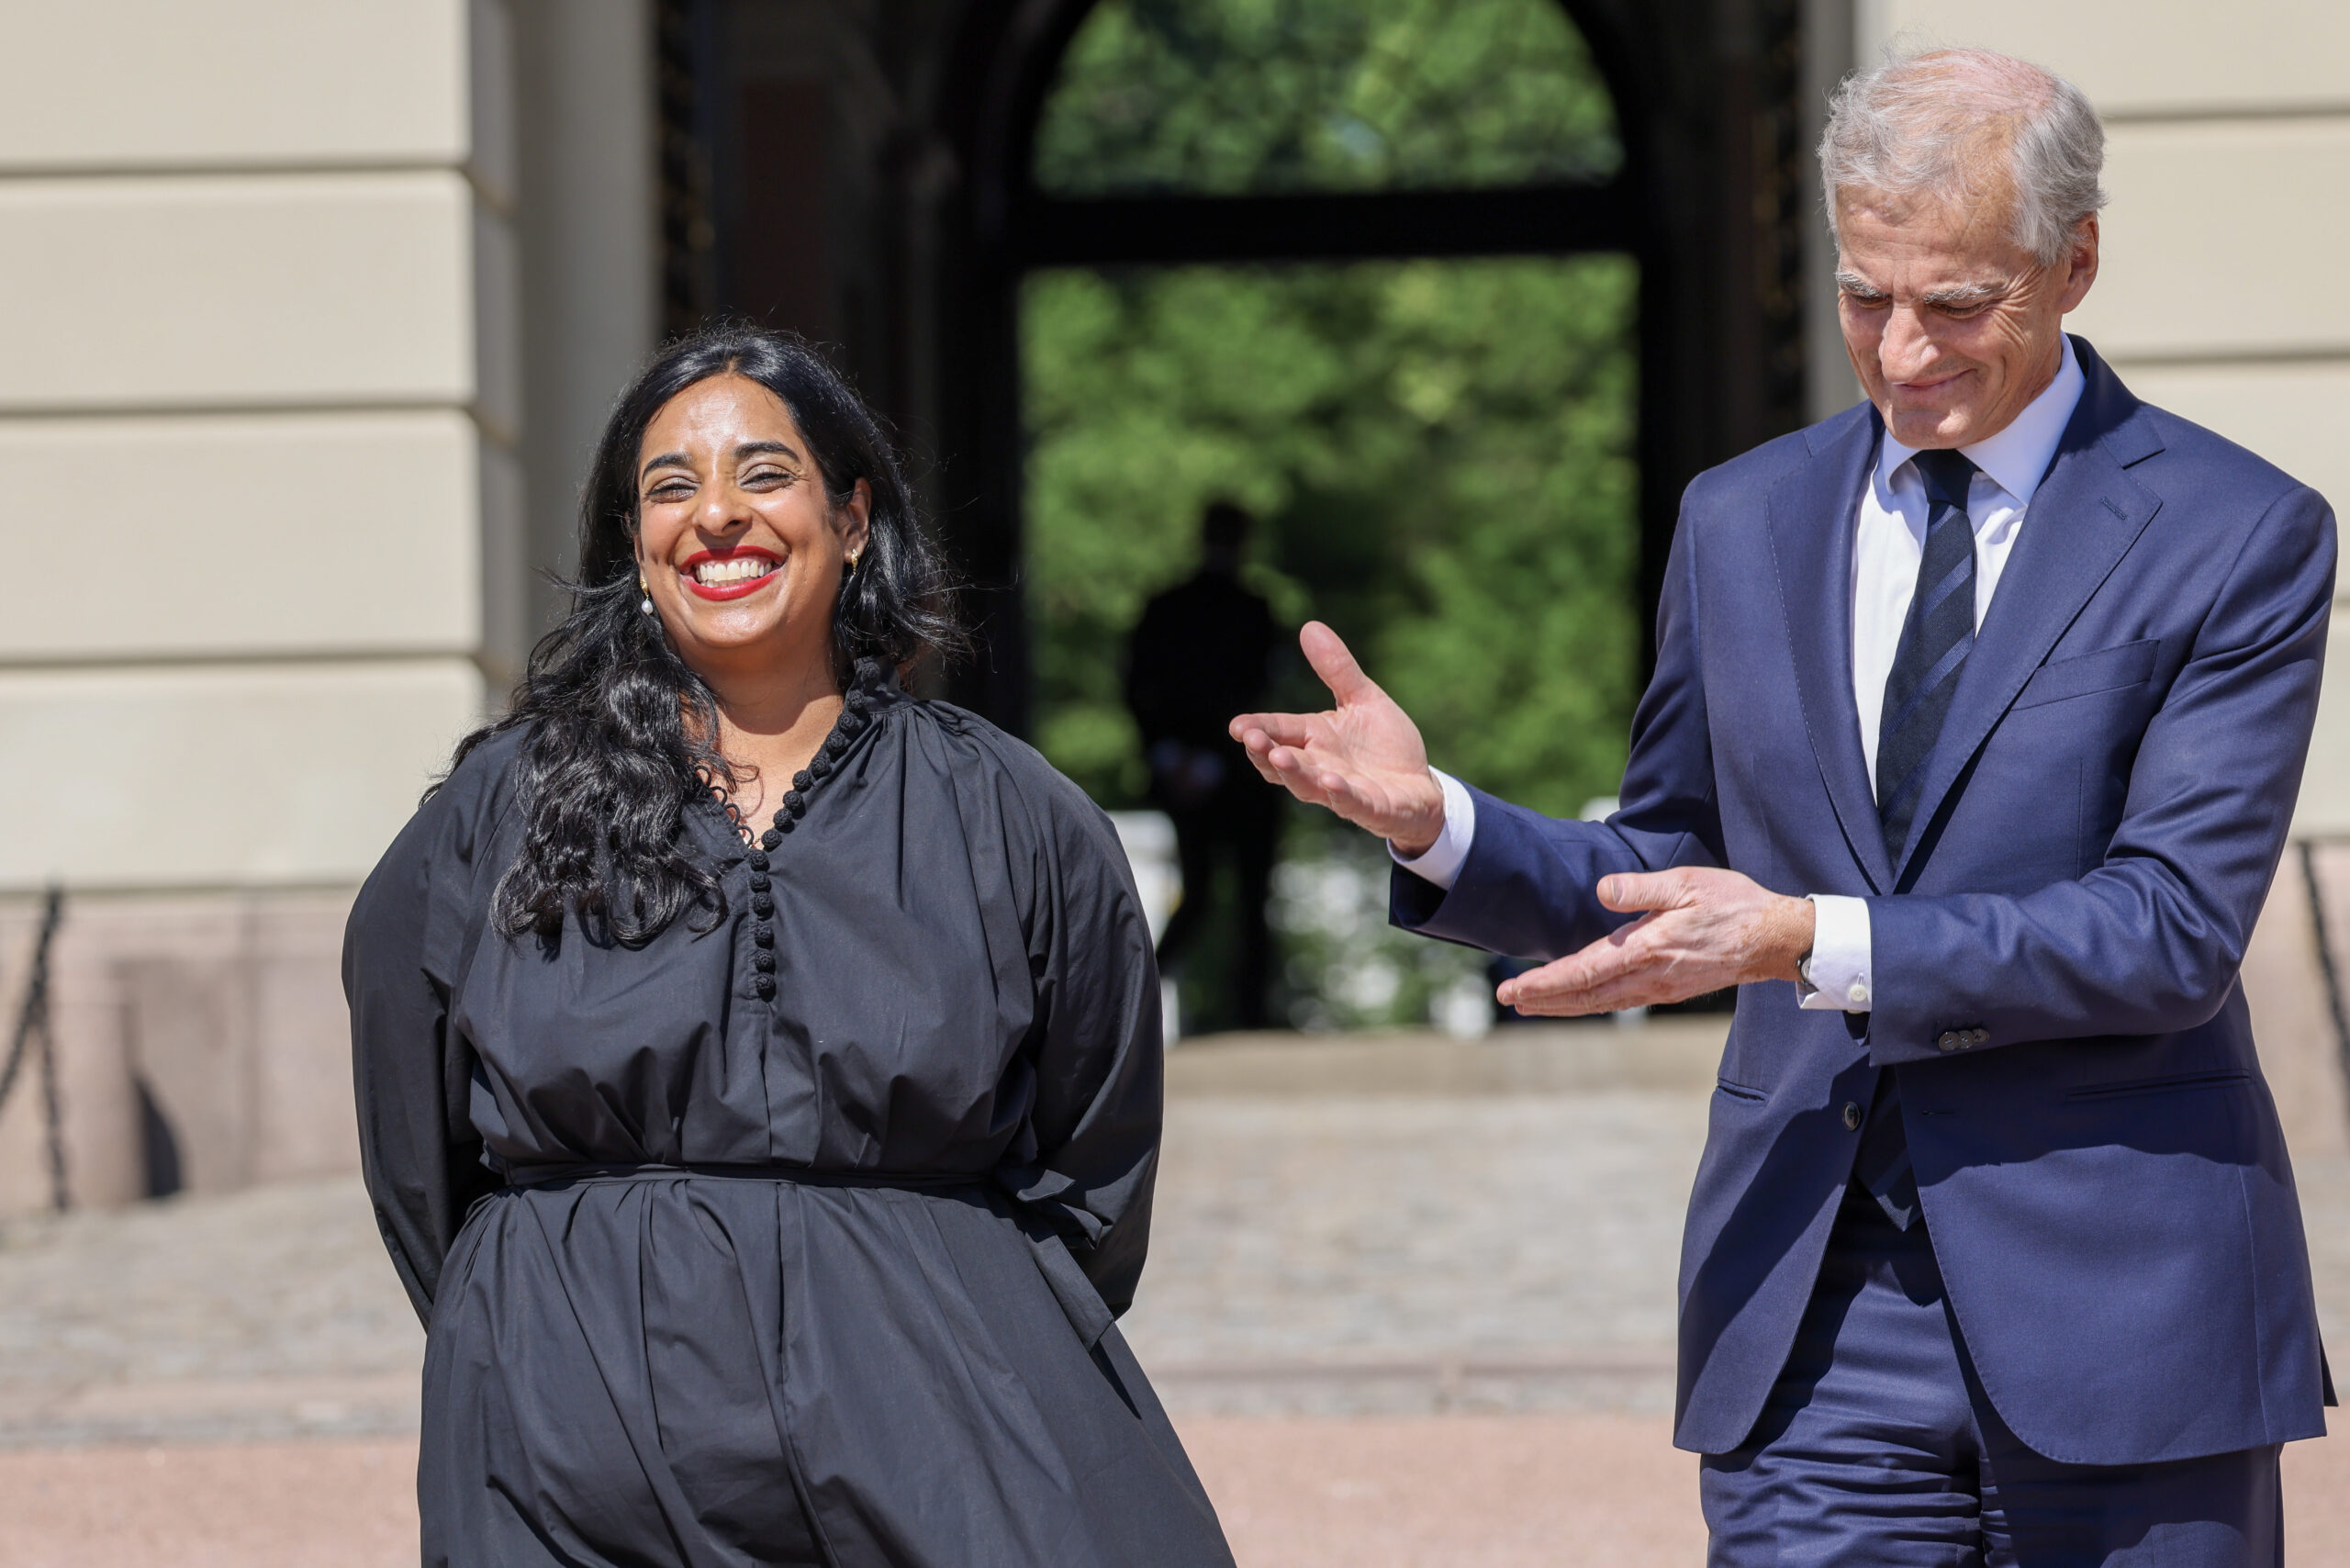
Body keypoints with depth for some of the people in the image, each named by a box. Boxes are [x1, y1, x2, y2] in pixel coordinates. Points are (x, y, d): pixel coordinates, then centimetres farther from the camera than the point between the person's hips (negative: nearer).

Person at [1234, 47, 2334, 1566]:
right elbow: (1671, 875, 17)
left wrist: (1818, 942, -22)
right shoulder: (1743, 522, 11)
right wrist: (1436, 819, -3)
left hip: (2120, 1318, -3)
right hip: (1815, 1321, 3)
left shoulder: (2240, 538, -4)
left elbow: (2174, 933, -13)